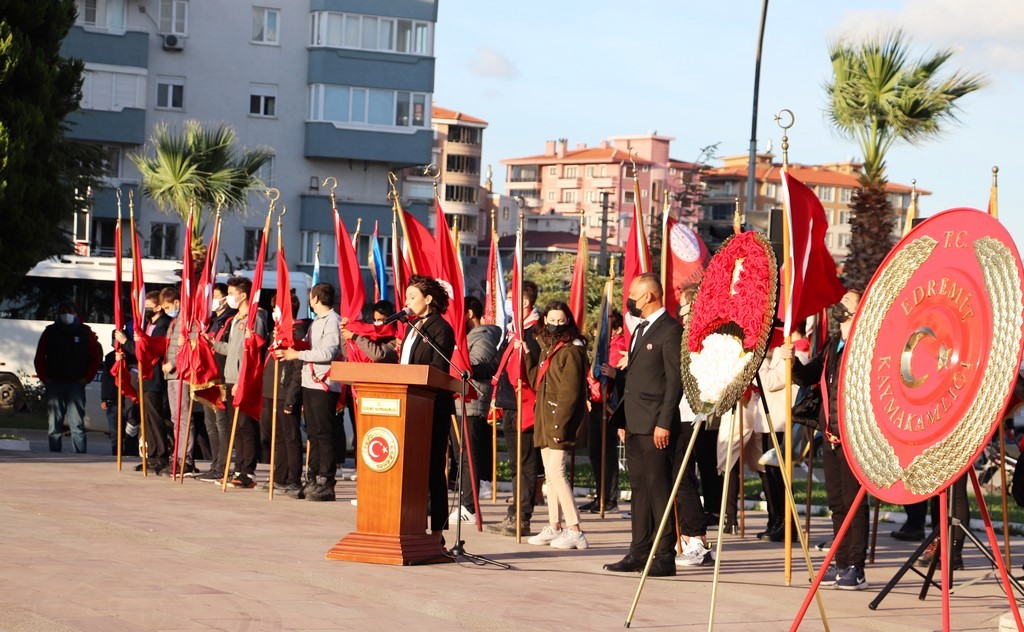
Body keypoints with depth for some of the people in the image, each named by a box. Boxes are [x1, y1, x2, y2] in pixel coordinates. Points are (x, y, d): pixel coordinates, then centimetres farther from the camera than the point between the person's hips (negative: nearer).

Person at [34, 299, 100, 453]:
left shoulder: (85, 332, 7)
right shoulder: (50, 332, 10)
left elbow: (95, 358, 7)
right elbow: (39, 358, 11)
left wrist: (87, 378, -3)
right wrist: (44, 378, 0)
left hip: (76, 384, -2)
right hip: (54, 383, 2)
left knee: (77, 424, -7)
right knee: (54, 425, 2)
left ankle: (80, 456, -8)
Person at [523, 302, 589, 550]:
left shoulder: (571, 351, -11)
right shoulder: (547, 348, 17)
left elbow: (569, 392, -16)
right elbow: (537, 381, 19)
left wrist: (559, 424, -21)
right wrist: (527, 356, 9)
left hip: (561, 419, -9)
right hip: (545, 418, 9)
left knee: (556, 471, -15)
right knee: (550, 473, 12)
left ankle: (575, 530, -15)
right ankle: (554, 527, 19)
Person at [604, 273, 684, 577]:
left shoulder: (670, 330, -10)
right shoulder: (640, 329, 20)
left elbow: (675, 379, -15)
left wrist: (664, 423, -19)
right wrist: (622, 419, 18)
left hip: (656, 426, -9)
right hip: (635, 425, 9)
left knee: (658, 489, -7)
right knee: (640, 489, 11)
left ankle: (664, 556, -4)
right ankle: (639, 552, 15)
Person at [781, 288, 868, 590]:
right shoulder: (833, 345, 17)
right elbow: (808, 376, 16)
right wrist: (791, 361, -2)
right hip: (832, 435, 8)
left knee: (853, 501, -6)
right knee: (837, 502, 11)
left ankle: (855, 569, -2)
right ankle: (841, 564, 17)